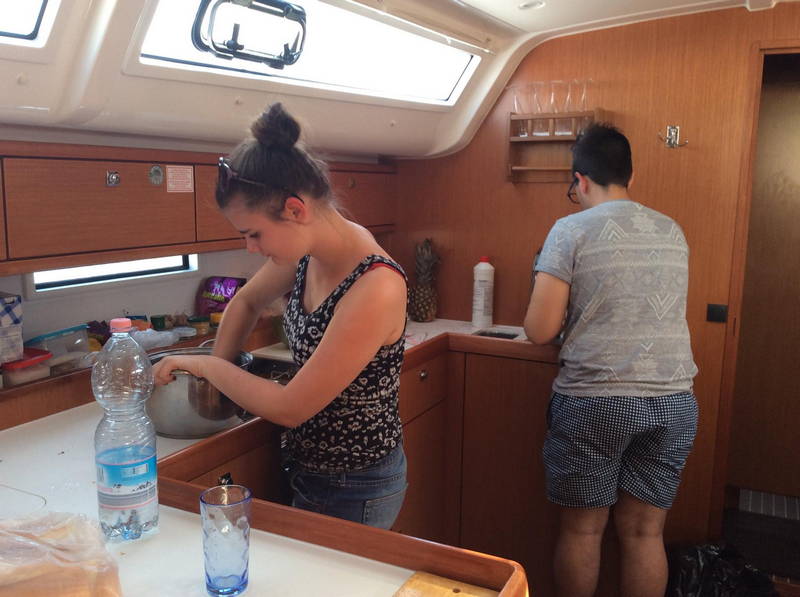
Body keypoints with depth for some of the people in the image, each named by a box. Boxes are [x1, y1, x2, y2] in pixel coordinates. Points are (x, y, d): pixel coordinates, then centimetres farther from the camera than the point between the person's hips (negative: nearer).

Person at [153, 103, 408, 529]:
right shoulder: (307, 252, -8)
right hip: (307, 469, 8)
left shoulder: (375, 288, -32)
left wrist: (206, 365, -13)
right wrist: (219, 372, 4)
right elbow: (247, 301, 14)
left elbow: (290, 409, -26)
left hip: (357, 492, -7)